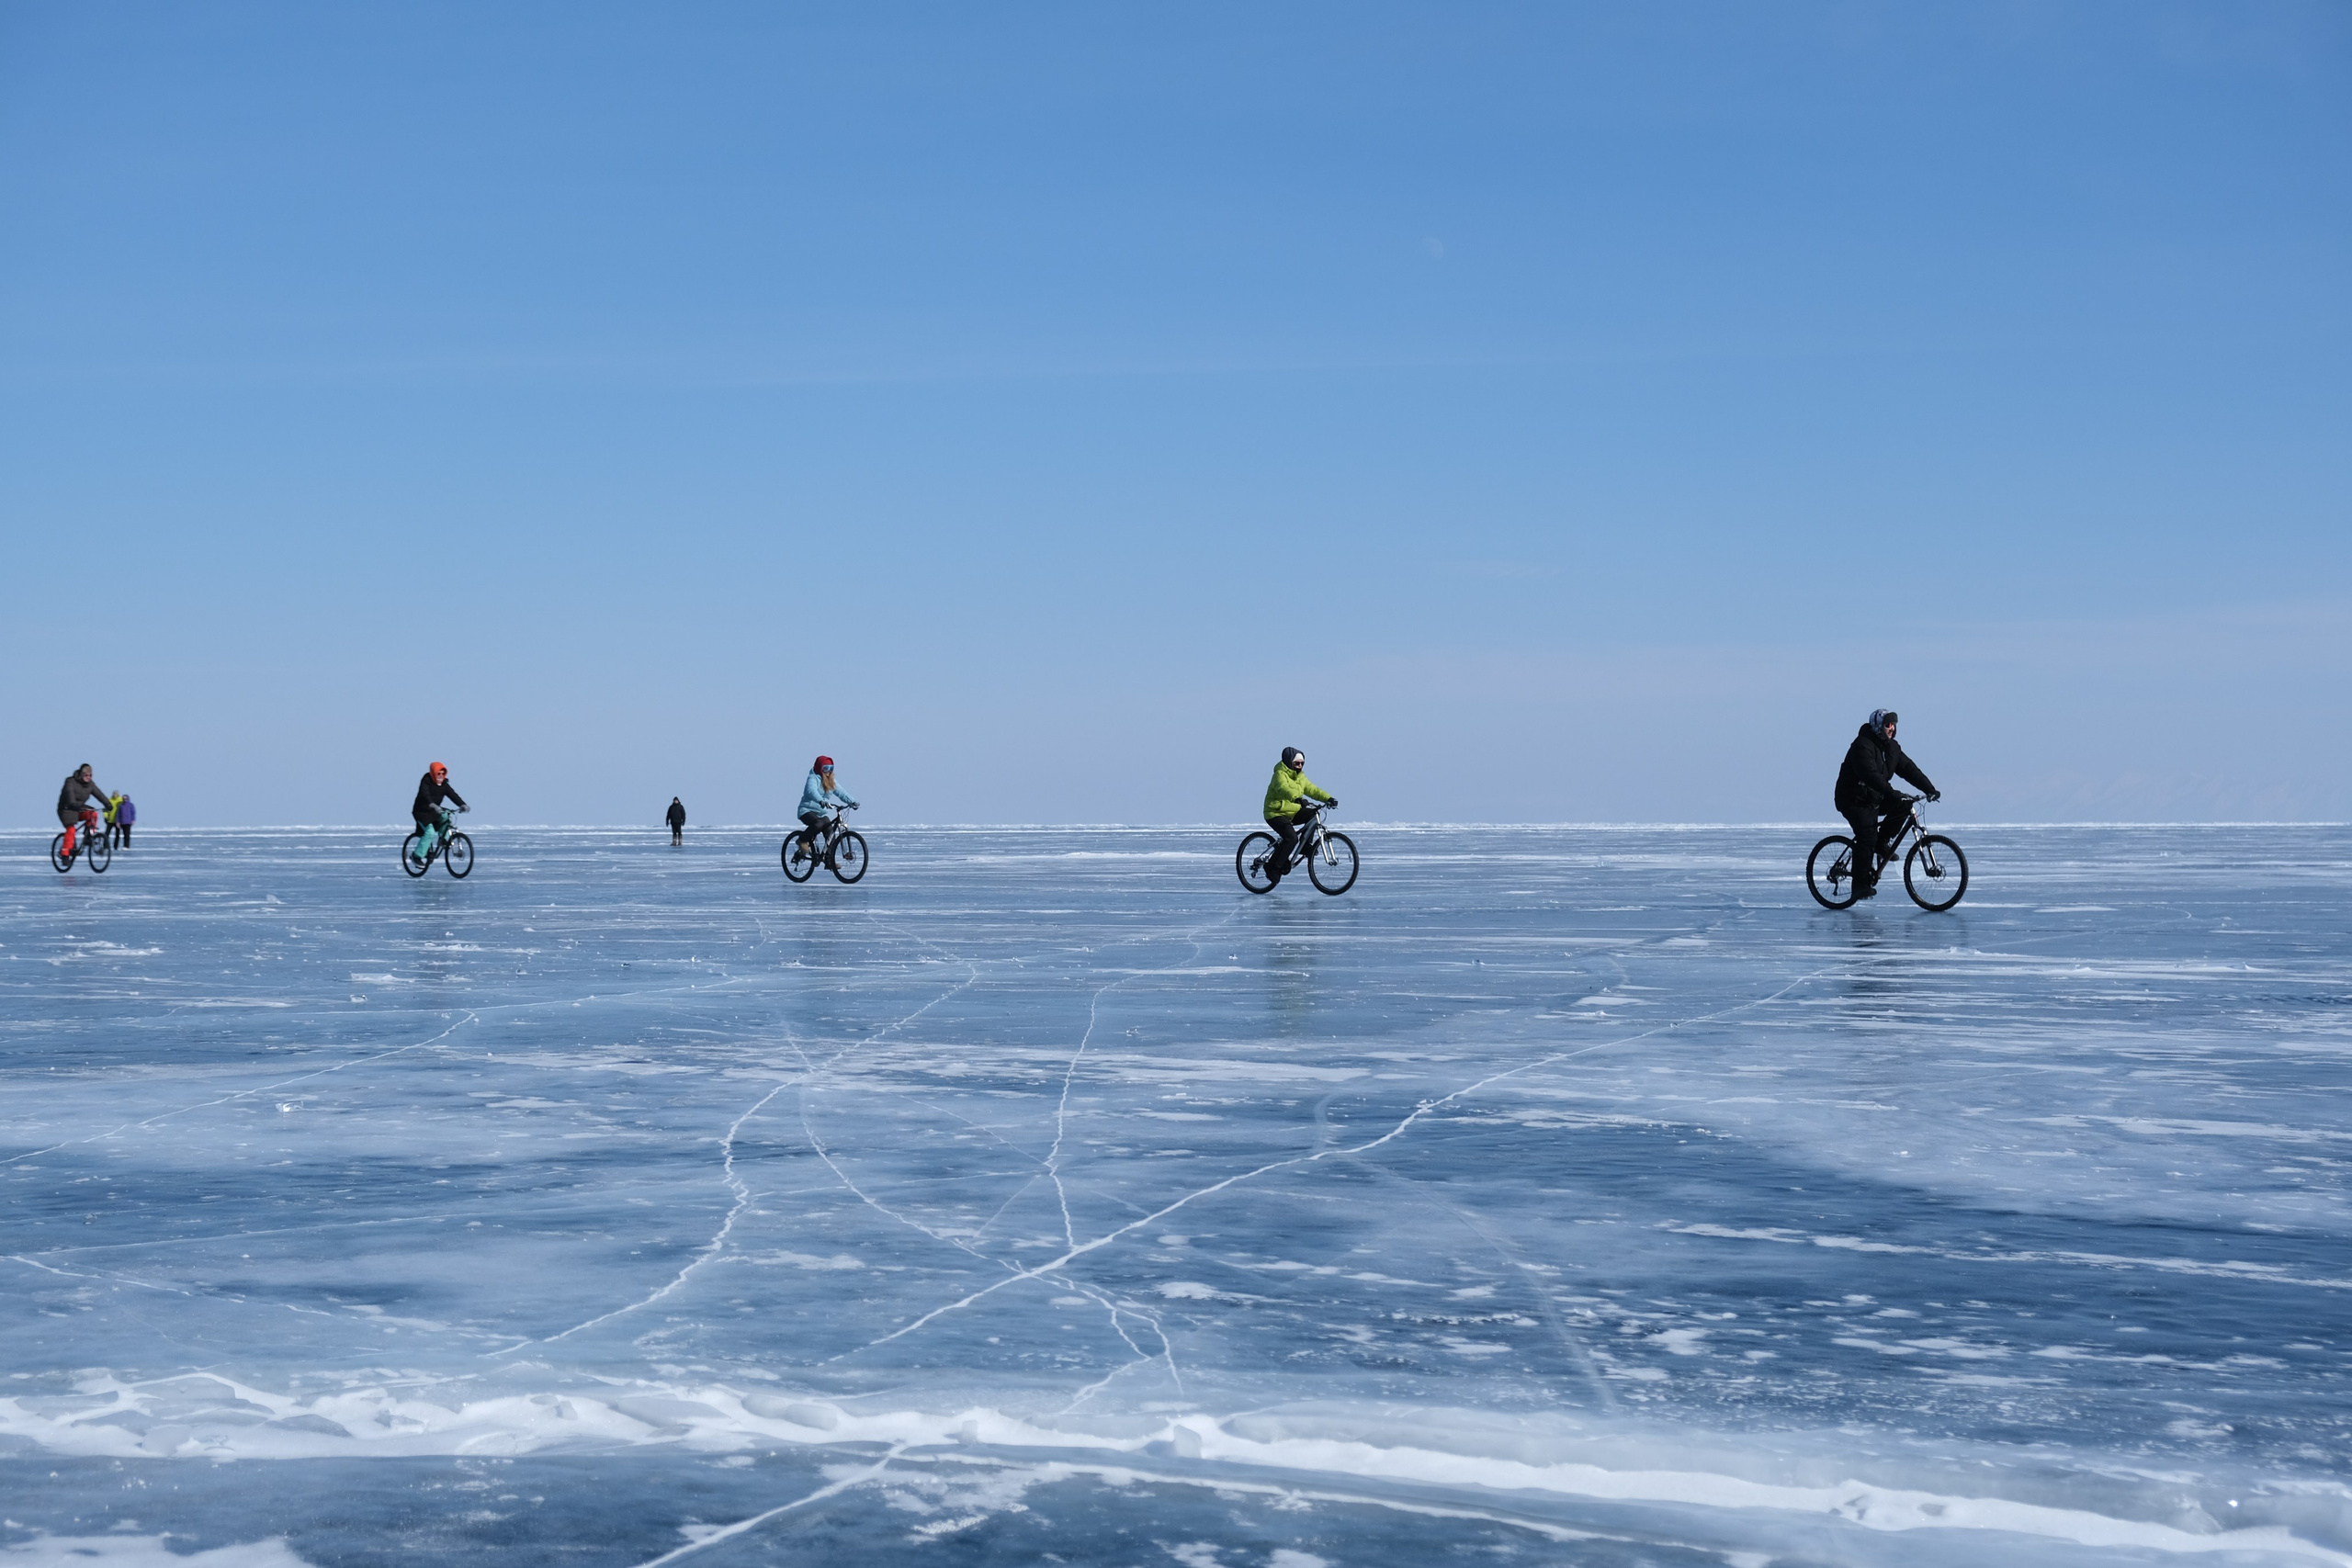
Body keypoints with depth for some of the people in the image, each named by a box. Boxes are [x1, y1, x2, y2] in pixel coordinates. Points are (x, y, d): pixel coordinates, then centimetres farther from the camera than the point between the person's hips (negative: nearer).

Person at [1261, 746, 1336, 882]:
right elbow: (1283, 788, -36)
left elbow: (1312, 789, 6)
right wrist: (1297, 799, -54)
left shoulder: (1300, 776, 11)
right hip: (1276, 813, -8)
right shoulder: (1280, 774, -16)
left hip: (1292, 812, 8)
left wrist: (1328, 798, -10)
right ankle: (1274, 867, -15)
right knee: (1291, 838, -26)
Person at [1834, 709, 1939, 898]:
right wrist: (1891, 792, -45)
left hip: (1874, 798, 8)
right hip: (1853, 799, -8)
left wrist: (1930, 789, -7)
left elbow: (1908, 768, 3)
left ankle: (1883, 842, 3)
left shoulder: (1891, 747, 5)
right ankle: (1861, 886, -12)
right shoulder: (1863, 746, -21)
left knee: (1901, 806, -14)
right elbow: (1870, 774, -34)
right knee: (1867, 839, -17)